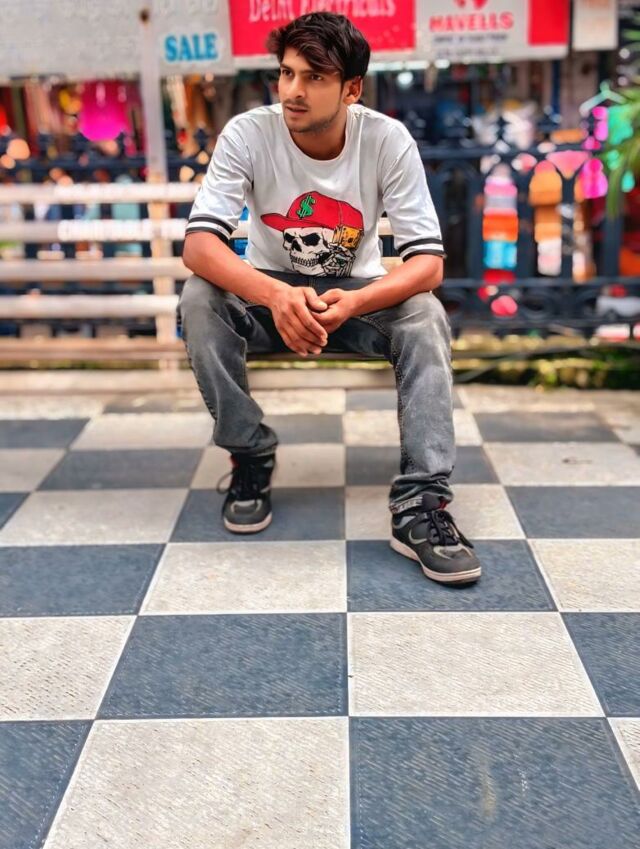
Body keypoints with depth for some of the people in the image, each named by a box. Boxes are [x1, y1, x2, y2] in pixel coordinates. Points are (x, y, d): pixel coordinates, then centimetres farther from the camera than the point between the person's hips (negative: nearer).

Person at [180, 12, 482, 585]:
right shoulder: (248, 134, -18)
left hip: (357, 293, 0)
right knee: (199, 300, -30)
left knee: (425, 315, -30)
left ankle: (420, 504, -31)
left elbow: (428, 261, -22)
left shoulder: (388, 140, -18)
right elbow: (198, 243, -28)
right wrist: (275, 295, -47)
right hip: (269, 291, 0)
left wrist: (354, 303, -42)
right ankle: (251, 459, -13)